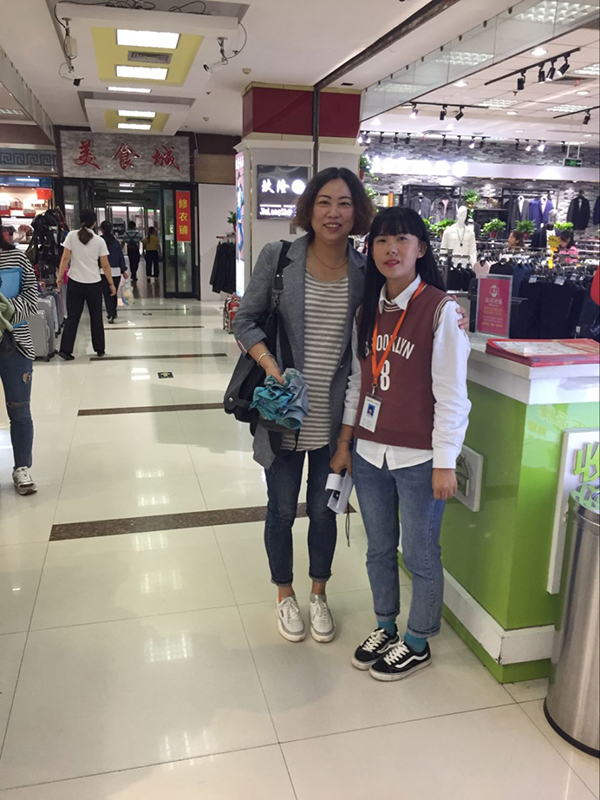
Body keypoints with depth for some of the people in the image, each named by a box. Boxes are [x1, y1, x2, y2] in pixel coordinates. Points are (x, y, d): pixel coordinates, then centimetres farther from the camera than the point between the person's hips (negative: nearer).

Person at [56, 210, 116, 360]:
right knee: (96, 317, 11)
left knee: (73, 317, 5)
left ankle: (65, 349, 0)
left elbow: (65, 258, -5)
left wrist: (60, 277, 3)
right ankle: (99, 349, 18)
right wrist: (111, 284, 7)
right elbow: (105, 265, -1)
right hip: (94, 284, 0)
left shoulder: (72, 235, -2)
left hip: (75, 282, 0)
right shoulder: (99, 240, -2)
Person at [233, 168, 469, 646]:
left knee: (323, 510, 17)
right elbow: (247, 320, -2)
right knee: (282, 509, 15)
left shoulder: (365, 271, -2)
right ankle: (285, 595, 39)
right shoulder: (278, 258, -7)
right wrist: (270, 365, -18)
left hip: (334, 417, 2)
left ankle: (319, 594, 41)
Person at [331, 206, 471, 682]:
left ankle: (417, 644, 30)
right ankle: (385, 628, 39)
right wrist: (345, 442, 12)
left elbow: (451, 393, -13)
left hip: (418, 458, -5)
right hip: (369, 452, 6)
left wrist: (444, 463, -14)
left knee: (420, 554, 9)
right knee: (379, 549, 18)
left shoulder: (440, 309, -11)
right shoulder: (368, 312, 8)